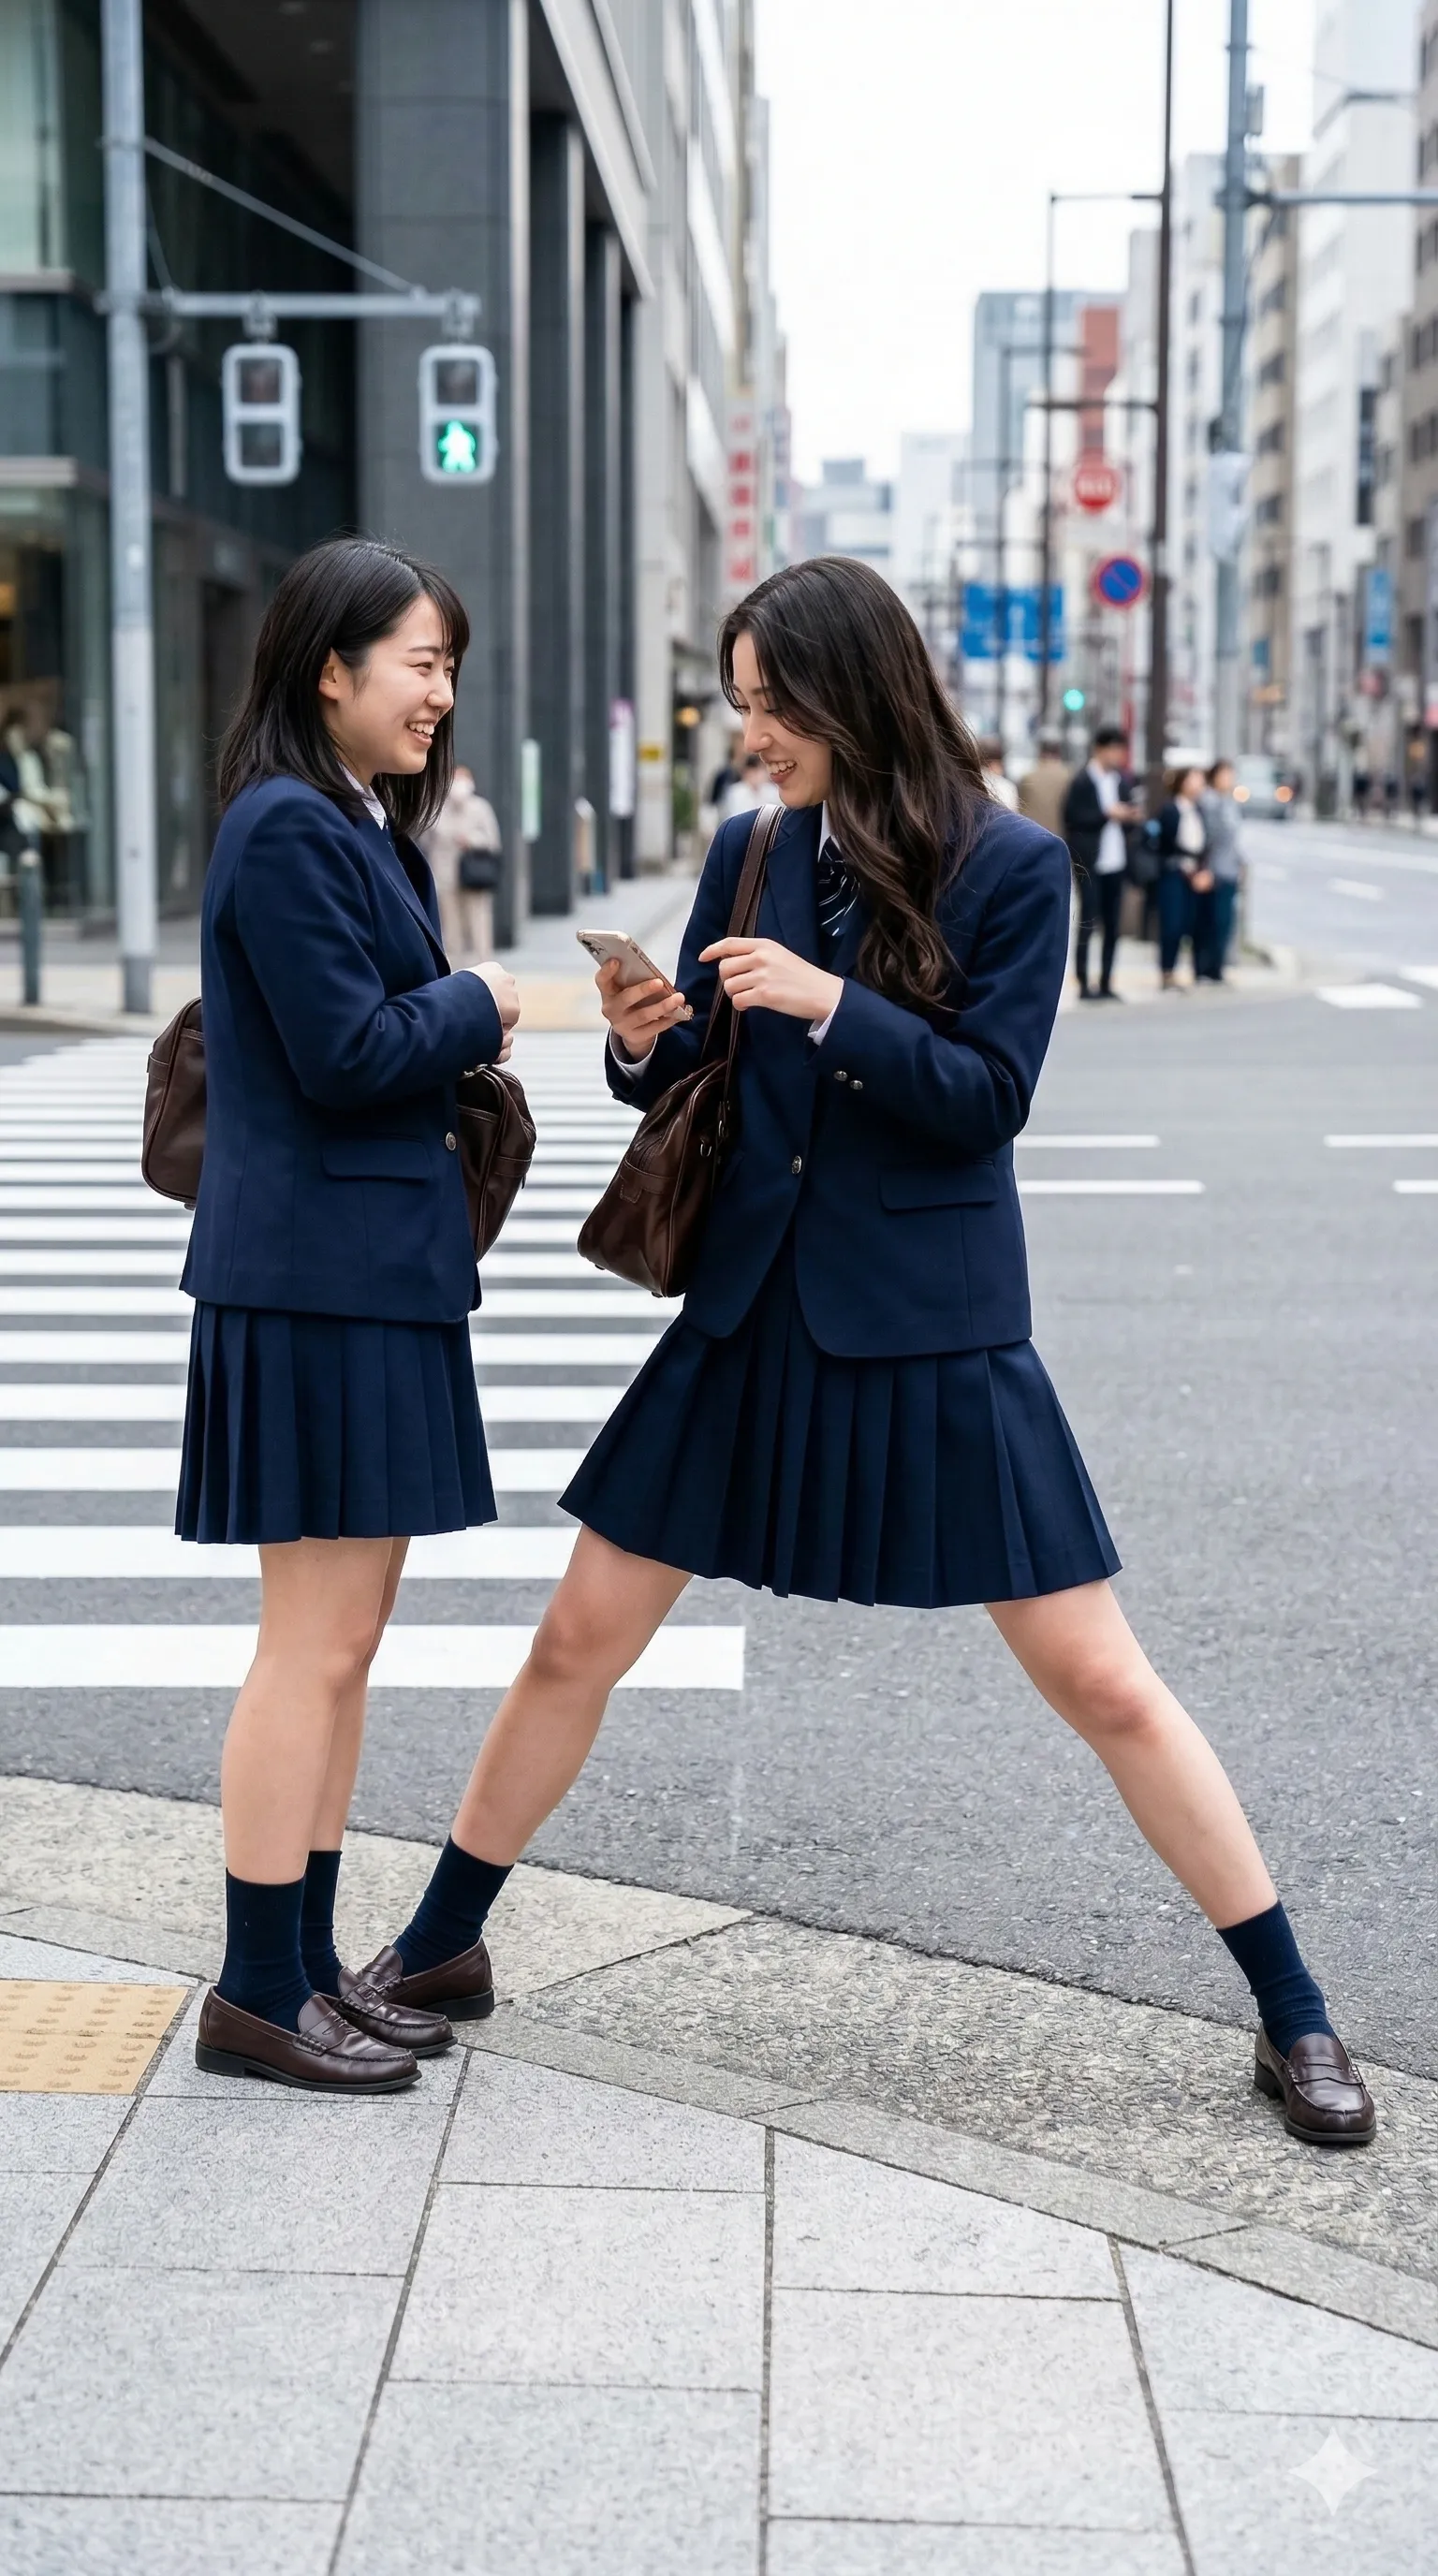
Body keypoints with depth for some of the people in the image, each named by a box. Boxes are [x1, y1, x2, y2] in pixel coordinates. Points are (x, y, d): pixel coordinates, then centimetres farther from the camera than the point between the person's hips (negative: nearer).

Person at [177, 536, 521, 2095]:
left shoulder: (358, 827, 17)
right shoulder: (288, 828, -14)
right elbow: (346, 1052, -19)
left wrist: (455, 1035, 0)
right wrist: (476, 1008, -3)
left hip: (373, 1271, 10)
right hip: (318, 1280, -10)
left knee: (344, 1635, 13)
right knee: (316, 1641, -4)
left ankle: (309, 1966, 23)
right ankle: (255, 1996, 6)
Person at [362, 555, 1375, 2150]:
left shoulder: (1010, 866, -7)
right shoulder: (748, 852, 4)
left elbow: (987, 1097, -13)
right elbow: (689, 1081, 10)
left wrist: (828, 1003, -23)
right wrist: (643, 1042, -11)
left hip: (931, 1332, -4)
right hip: (751, 1314, 4)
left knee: (1100, 1682, -1)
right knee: (579, 1642, 8)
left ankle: (1291, 2018, 11)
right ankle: (439, 1951, 26)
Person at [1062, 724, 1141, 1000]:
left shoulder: (1123, 780, 12)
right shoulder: (1082, 781, -5)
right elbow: (1072, 818, -11)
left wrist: (1132, 815, -2)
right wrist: (1107, 814, -16)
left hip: (1116, 861, 6)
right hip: (1090, 863, -6)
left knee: (1112, 926, 7)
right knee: (1088, 924, -4)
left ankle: (1105, 983, 13)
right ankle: (1084, 984, 0)